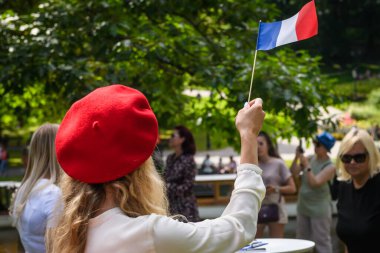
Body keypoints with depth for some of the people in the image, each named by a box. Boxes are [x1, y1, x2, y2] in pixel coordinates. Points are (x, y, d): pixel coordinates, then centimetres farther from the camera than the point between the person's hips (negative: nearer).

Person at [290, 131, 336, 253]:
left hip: (320, 210, -7)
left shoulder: (330, 167, -15)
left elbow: (315, 183, -23)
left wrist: (307, 165, -25)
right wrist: (297, 157, -16)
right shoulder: (310, 158, 2)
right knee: (302, 240, 17)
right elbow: (294, 172, -3)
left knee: (322, 242, -3)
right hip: (303, 207, 7)